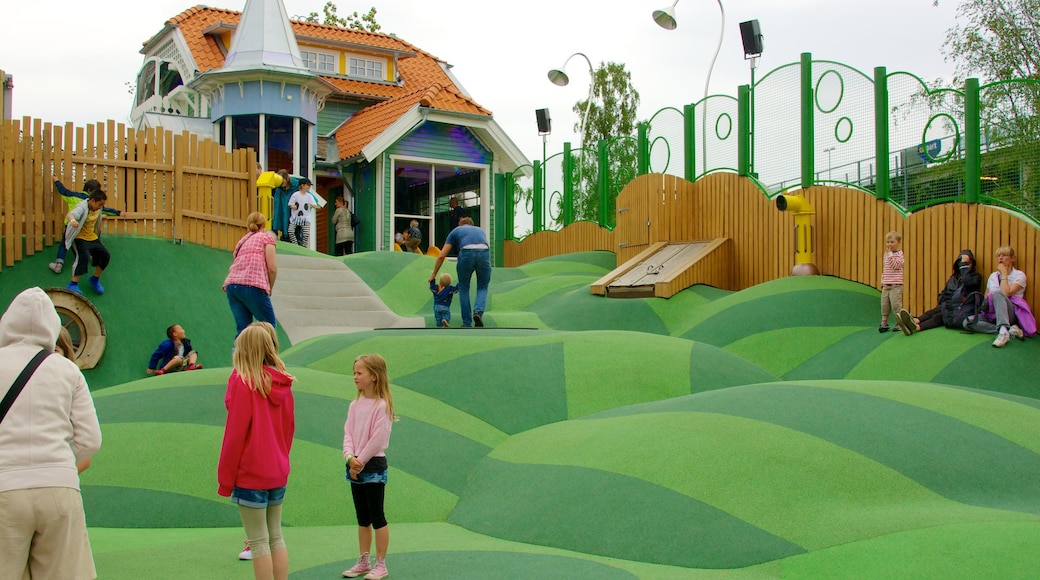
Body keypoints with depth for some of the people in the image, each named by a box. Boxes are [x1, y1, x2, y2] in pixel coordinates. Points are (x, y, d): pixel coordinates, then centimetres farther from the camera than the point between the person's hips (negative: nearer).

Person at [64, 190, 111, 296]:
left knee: (105, 255, 1)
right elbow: (71, 214, -47)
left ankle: (95, 279, 24)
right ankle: (73, 285, -20)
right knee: (84, 257, -28)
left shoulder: (97, 208, 1)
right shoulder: (82, 207, -25)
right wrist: (72, 220, -69)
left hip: (92, 237, 8)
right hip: (79, 238, -8)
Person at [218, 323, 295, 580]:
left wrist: (225, 479, -6)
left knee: (259, 542, 1)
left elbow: (235, 433, -14)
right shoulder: (282, 382, 4)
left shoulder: (243, 381, -14)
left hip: (250, 474, -6)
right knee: (276, 537, 15)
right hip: (278, 472, 6)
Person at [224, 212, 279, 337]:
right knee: (269, 324, 2)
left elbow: (235, 264, 17)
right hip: (252, 285, -6)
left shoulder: (242, 241, 28)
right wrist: (270, 288, 14)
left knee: (242, 328, 7)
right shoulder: (267, 237, 12)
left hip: (232, 284, 6)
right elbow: (272, 268, 2)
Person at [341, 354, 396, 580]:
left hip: (374, 466, -7)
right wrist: (350, 458, -13)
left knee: (377, 517, 1)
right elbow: (348, 433, 2)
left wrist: (360, 462, -14)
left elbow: (378, 439, -17)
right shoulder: (355, 404, 7)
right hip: (355, 466, 7)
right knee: (362, 518, 14)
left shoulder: (382, 405, -14)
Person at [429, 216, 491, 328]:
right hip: (484, 253, 1)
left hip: (466, 253, -1)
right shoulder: (480, 230, 37)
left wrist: (433, 274, 33)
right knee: (482, 288, 19)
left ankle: (467, 323, 18)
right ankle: (478, 311, -7)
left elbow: (441, 256, 24)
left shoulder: (456, 231, 29)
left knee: (464, 289, 19)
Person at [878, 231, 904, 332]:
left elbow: (895, 265, -22)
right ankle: (884, 323, 14)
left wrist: (890, 254, -21)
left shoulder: (899, 254, -7)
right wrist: (882, 281, 18)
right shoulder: (886, 254, 14)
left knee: (895, 304, -8)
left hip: (896, 285, -7)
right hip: (886, 285, 7)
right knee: (884, 304, 6)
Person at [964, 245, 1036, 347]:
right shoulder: (993, 276, 20)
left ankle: (1003, 332, -53)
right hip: (991, 314, 5)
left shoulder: (1019, 275, 3)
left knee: (997, 293, -36)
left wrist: (1004, 274, -4)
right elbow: (986, 298, 20)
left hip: (1011, 314, -5)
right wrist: (985, 306, -3)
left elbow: (1006, 293, -13)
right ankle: (1010, 330, -31)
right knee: (967, 322, -24)